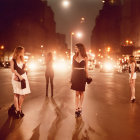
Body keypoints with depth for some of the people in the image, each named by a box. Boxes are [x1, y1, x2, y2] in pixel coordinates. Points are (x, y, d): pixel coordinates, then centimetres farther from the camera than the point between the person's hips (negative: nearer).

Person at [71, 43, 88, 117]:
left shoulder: (85, 58, -1)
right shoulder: (74, 57, 6)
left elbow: (86, 68, 3)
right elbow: (72, 68, 10)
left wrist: (87, 77, 1)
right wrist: (71, 77, 8)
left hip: (82, 76, -1)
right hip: (75, 76, 1)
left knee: (81, 92, 7)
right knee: (77, 93, 1)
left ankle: (80, 107, 19)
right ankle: (76, 109, 3)